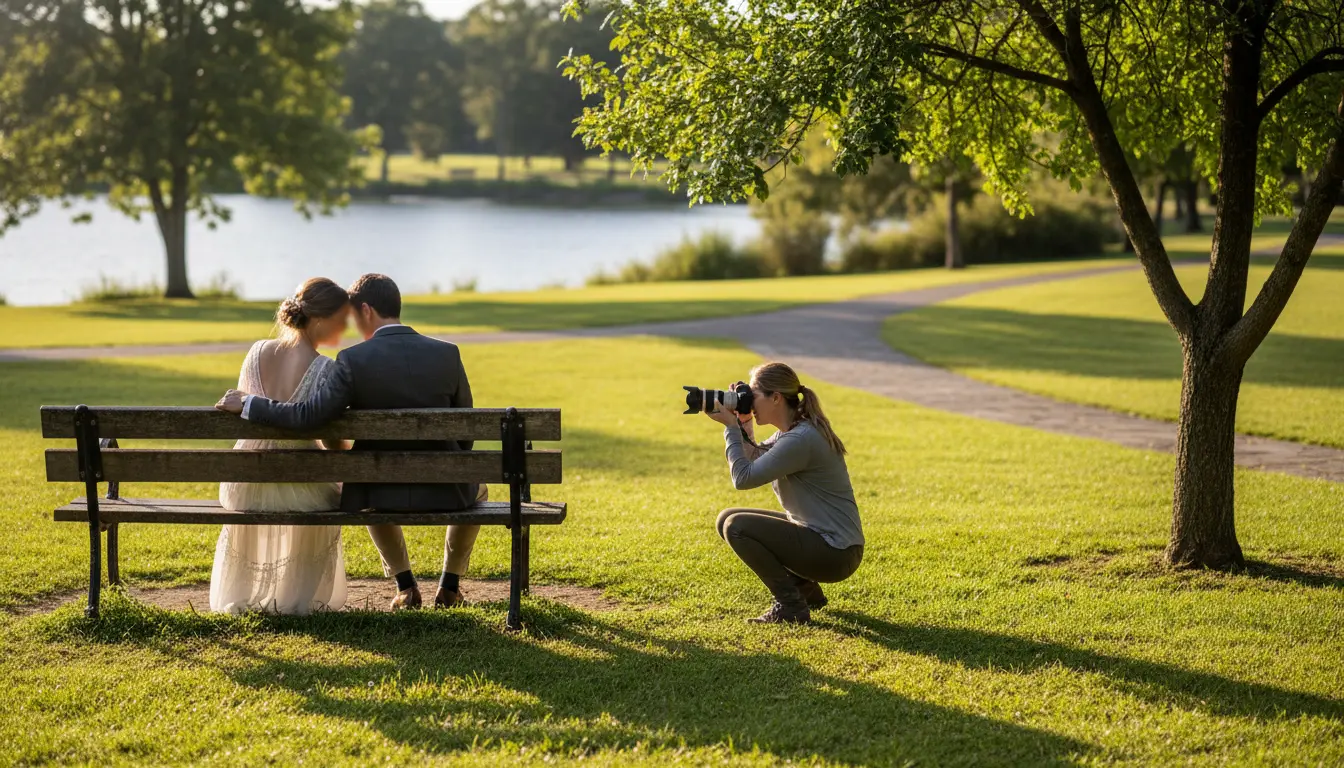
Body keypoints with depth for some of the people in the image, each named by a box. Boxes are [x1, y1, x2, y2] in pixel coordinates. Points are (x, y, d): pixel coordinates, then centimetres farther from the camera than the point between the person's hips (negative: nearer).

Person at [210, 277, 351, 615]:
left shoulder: (257, 353, -5)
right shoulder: (325, 370, -19)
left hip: (244, 487, 4)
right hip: (298, 491, -3)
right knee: (330, 492, 34)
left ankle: (241, 596, 52)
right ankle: (301, 597, 41)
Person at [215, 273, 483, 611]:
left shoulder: (354, 360, -15)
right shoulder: (447, 354, -7)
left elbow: (307, 416, -19)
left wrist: (246, 403, -5)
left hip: (384, 493, 0)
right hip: (441, 490, 0)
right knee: (476, 489, 37)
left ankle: (405, 586, 34)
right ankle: (450, 585, 33)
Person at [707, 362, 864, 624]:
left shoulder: (801, 440, -23)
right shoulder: (790, 432, 8)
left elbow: (743, 477, -22)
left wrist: (731, 427, -12)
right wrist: (742, 426, 1)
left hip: (836, 554, -10)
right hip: (818, 535, 10)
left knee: (736, 526, -17)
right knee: (726, 519, 12)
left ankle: (791, 606, -6)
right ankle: (805, 589, 15)